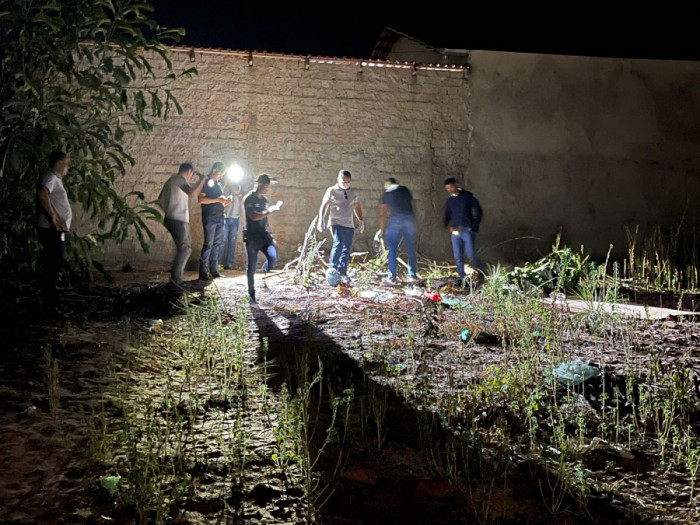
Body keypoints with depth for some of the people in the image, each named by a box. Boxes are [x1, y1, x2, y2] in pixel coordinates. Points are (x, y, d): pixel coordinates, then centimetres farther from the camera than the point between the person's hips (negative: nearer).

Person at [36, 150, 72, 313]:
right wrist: (52, 215, -29)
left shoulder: (55, 178, 20)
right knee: (53, 265, -7)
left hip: (57, 230, 10)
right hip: (51, 230, -10)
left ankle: (51, 298, 24)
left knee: (56, 263, 16)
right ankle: (49, 303, -3)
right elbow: (42, 193, -32)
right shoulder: (50, 177, -13)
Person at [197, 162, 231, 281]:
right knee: (208, 243, -10)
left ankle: (214, 270, 12)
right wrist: (217, 200, -19)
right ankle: (202, 272, -9)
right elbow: (200, 199, -16)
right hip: (209, 217, -8)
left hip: (220, 217, 8)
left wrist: (226, 202, 6)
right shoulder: (205, 183, -3)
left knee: (218, 244, 7)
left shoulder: (219, 184, 21)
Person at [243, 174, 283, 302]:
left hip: (264, 236, 5)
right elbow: (253, 216, -20)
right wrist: (269, 211, -20)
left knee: (273, 256, -18)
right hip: (251, 237, -5)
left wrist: (270, 235, 19)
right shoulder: (249, 199, -7)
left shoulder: (264, 200, 13)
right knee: (251, 266, 1)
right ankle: (251, 294, 12)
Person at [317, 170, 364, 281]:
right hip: (336, 223, -5)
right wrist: (321, 219, -6)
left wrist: (361, 221, 19)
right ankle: (332, 268, -18)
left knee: (346, 248, 2)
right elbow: (324, 206, 4)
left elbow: (357, 207, 24)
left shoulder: (353, 193, 14)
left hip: (349, 225, 5)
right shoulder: (331, 191, 2)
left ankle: (342, 272, 9)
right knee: (338, 243, -23)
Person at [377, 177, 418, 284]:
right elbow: (411, 204, 19)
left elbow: (382, 214, 7)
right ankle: (412, 275, 18)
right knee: (411, 248, 12)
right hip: (410, 218, 3)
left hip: (396, 219, -3)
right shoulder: (405, 190, 18)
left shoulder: (386, 193, 9)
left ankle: (392, 277, -3)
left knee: (392, 249, 1)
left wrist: (381, 229, 13)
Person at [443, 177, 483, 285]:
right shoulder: (449, 201, 13)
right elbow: (447, 215, 16)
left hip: (467, 230, -5)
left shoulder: (467, 196, 0)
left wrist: (475, 225, -8)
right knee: (458, 256, 0)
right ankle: (462, 278, 6)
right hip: (455, 231, 5)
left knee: (470, 254, -12)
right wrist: (446, 223, -7)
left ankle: (480, 272, 8)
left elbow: (477, 210, 0)